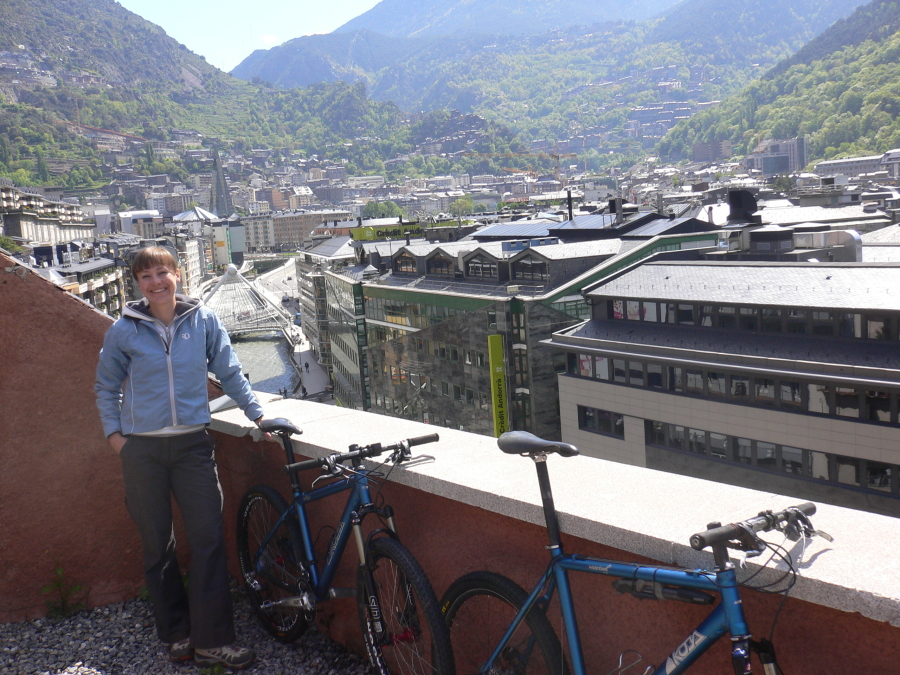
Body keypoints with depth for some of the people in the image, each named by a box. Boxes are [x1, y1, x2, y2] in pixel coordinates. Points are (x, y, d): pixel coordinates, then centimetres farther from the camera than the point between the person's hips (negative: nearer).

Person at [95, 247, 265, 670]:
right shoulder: (124, 330, -1)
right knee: (158, 547, 7)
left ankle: (212, 642, 4)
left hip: (193, 444, 0)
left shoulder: (203, 320, 1)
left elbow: (229, 373, 10)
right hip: (142, 449, 0)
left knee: (208, 540, -4)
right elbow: (106, 387, 12)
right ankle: (176, 634, 22)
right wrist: (113, 432, 2)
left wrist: (256, 413, 5)